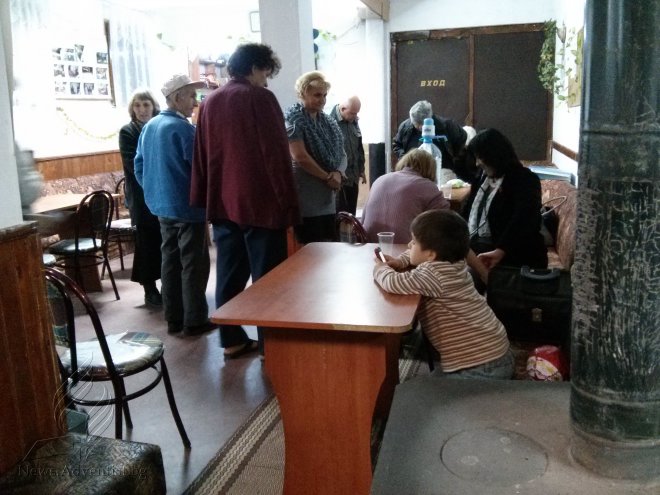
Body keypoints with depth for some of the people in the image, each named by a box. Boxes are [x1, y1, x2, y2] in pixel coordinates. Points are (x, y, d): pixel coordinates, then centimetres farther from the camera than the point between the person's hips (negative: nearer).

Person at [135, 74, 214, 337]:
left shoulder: (149, 126, 10)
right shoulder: (182, 127, -16)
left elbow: (139, 166, 15)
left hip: (162, 205, 8)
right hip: (187, 206, -8)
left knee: (170, 261, 13)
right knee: (194, 264, 0)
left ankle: (174, 318, 21)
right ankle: (194, 320, 6)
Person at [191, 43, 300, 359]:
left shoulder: (209, 102, 12)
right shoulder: (260, 98, -8)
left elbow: (201, 156, 13)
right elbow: (276, 154, -13)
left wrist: (203, 199, 17)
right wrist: (288, 203, -10)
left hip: (222, 203, 7)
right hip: (260, 202, -6)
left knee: (229, 274, 11)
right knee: (266, 277, 0)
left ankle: (232, 339, 19)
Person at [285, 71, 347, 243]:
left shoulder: (328, 121, 14)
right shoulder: (293, 120, -8)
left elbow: (341, 153, 12)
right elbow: (300, 157, -18)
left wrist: (338, 173, -10)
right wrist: (328, 177, -12)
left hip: (328, 198, 7)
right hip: (305, 199, -7)